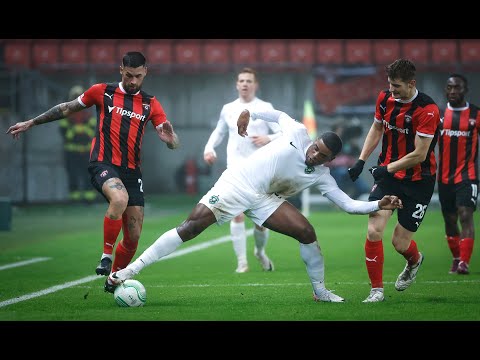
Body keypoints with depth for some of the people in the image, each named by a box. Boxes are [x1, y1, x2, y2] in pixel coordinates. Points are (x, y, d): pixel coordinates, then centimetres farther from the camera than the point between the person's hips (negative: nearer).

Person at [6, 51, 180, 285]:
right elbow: (67, 108, 16)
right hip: (103, 164, -3)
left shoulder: (150, 104, 9)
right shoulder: (102, 92, 4)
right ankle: (106, 256, -23)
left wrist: (169, 138, -19)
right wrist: (30, 123, 18)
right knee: (119, 199, -37)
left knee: (133, 237, 0)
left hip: (132, 171, 3)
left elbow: (174, 144, 6)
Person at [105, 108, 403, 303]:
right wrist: (251, 114, 5)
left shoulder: (321, 176, -1)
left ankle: (320, 291, 11)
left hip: (265, 199, 4)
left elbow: (348, 204, -4)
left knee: (307, 233, -12)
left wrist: (380, 205, -15)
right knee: (192, 226, -18)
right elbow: (279, 115, 13)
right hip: (237, 183, -4)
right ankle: (129, 271, -16)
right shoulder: (298, 133, -7)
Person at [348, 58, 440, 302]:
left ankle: (415, 261, 38)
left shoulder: (427, 110, -22)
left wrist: (387, 168, -16)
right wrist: (361, 161, 8)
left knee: (400, 242, 0)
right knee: (374, 230, -12)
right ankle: (376, 290, 0)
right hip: (388, 173, 5)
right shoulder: (385, 98, -3)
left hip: (418, 180, -5)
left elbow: (419, 154, -21)